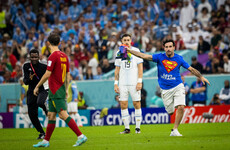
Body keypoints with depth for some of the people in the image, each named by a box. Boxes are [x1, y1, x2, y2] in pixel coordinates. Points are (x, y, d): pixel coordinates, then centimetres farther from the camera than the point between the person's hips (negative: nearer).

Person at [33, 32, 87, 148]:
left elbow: (47, 74, -18)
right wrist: (65, 89, 22)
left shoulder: (53, 56, -15)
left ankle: (81, 136, -17)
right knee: (51, 115, 13)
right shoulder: (64, 56, 10)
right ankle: (45, 141, 18)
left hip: (55, 91, -9)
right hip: (61, 89, 9)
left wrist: (37, 86, -8)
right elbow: (68, 75, 15)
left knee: (63, 115, -12)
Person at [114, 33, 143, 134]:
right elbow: (117, 69, 14)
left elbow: (140, 67, -1)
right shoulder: (119, 53, 11)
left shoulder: (136, 51, 2)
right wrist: (116, 83, 7)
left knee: (137, 104, -3)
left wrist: (139, 81, -10)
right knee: (123, 105, -2)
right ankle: (127, 128, 4)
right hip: (123, 83, 3)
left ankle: (137, 128, 4)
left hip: (134, 83, -3)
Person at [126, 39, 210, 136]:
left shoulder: (179, 59, -1)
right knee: (170, 112, 5)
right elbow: (144, 56, -9)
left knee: (180, 107, -20)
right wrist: (129, 50, -16)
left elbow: (191, 69, 5)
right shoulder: (160, 57, -3)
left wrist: (201, 77, -6)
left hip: (178, 87, -1)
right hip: (165, 90, 1)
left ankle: (175, 130, -10)